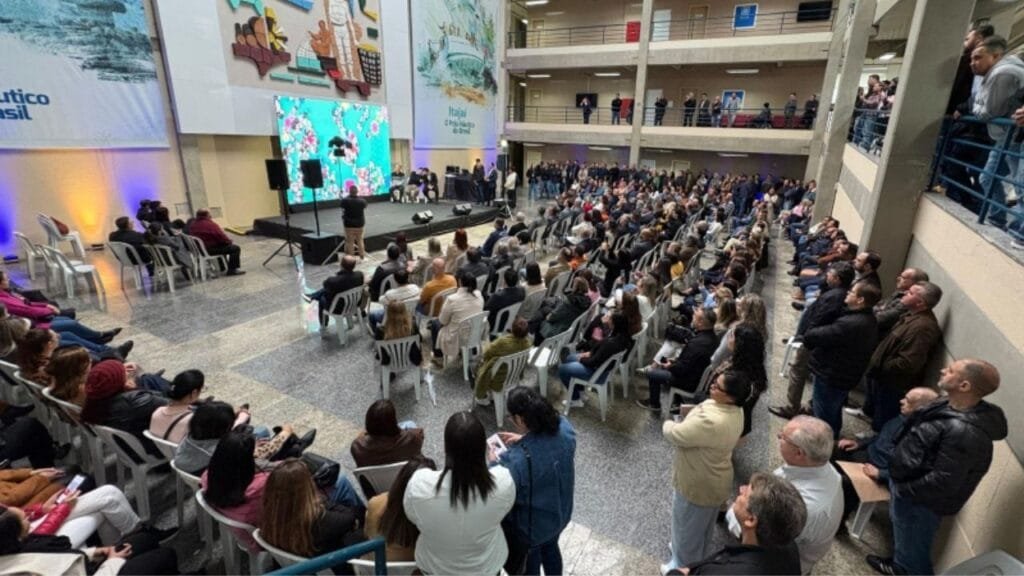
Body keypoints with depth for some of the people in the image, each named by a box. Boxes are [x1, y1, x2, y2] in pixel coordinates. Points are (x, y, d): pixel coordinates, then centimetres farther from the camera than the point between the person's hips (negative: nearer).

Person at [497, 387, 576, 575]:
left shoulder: (517, 460, -40)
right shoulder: (564, 427, -23)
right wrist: (524, 439, -3)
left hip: (530, 525, -5)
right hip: (561, 512, 5)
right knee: (550, 548, 35)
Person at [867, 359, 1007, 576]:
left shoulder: (964, 432, -34)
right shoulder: (951, 405, -3)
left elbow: (943, 482, -29)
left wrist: (904, 489, -16)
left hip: (919, 501, -9)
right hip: (905, 482, 9)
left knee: (912, 547, 14)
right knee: (903, 537, 32)